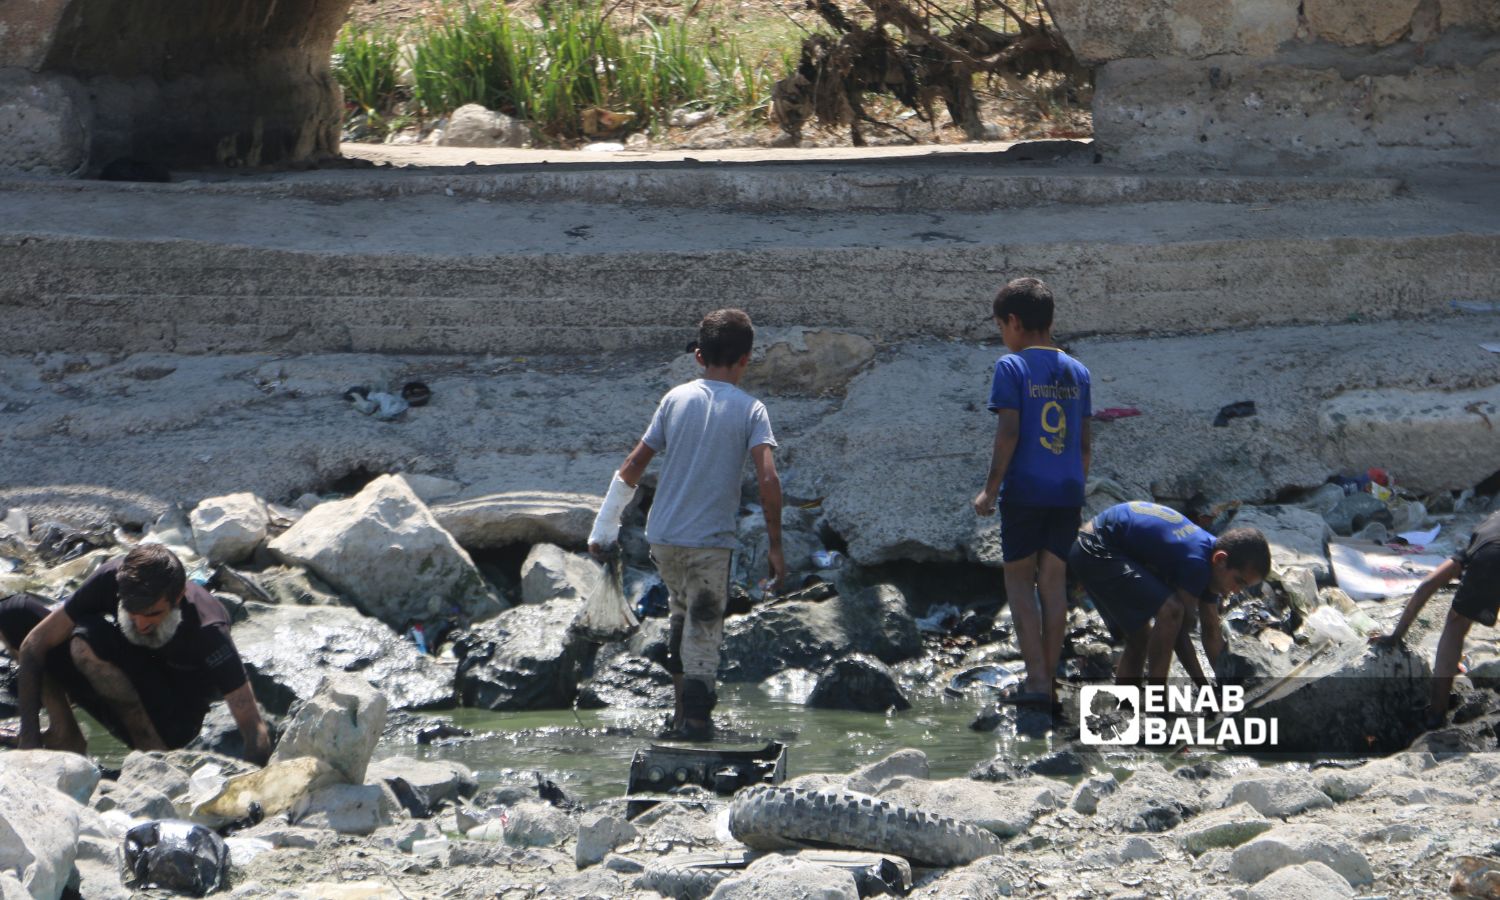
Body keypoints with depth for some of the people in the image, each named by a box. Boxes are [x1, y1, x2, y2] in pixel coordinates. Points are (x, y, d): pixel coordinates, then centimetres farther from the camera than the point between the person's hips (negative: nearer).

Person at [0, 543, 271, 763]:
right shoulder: (112, 578, -22)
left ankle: (152, 751, -17)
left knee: (88, 642, -32)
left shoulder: (207, 631, -32)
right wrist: (29, 734, -20)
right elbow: (35, 642, -14)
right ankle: (64, 738, -7)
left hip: (173, 723, -5)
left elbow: (254, 728, -30)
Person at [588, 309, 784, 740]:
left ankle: (683, 702, 29)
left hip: (662, 537, 4)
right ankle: (695, 716, 7)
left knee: (681, 611, 25)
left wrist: (603, 529, 10)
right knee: (704, 631, 8)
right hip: (709, 542, -4)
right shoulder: (749, 410, -4)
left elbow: (632, 468, 4)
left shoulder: (676, 398, 4)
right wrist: (775, 546, -9)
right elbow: (768, 481, -16)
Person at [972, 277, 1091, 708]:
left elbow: (1008, 434, -13)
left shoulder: (1012, 366, -7)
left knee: (1019, 579, 4)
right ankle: (1049, 678, 11)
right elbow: (1084, 443, 12)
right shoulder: (1077, 371, 10)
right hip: (1067, 493, 5)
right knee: (1054, 580, 10)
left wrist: (989, 490, -7)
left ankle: (1037, 679, -5)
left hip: (1024, 491, -5)